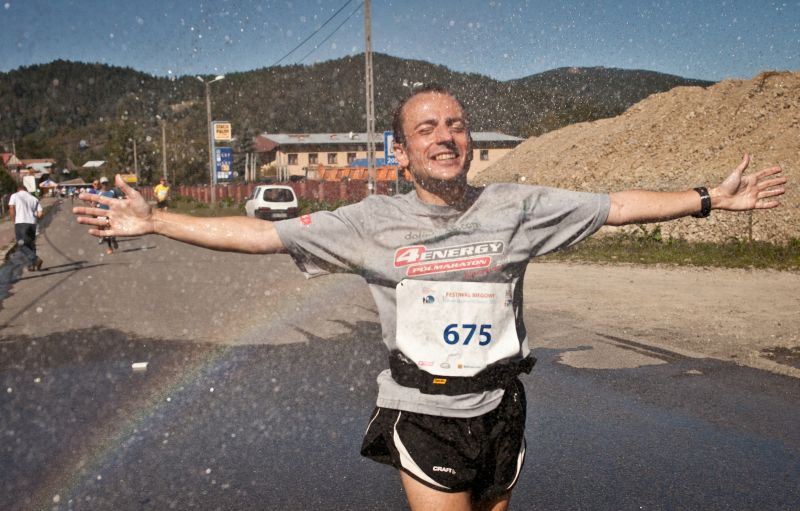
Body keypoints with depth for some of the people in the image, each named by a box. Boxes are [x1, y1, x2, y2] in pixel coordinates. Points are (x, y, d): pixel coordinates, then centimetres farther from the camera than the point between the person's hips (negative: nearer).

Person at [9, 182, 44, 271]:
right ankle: (31, 265, 13)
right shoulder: (34, 198, 15)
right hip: (32, 224, 4)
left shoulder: (15, 196, 6)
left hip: (20, 223, -4)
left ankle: (36, 259, -20)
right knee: (31, 245, 15)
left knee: (22, 246, 1)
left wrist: (14, 221, 1)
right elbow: (40, 213, 6)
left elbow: (11, 208, -8)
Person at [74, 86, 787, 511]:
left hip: (500, 411, 3)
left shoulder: (514, 207, -3)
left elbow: (617, 206, 2)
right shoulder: (375, 221, -6)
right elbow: (261, 234, -7)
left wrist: (711, 197, 1)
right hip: (424, 416, -2)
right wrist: (155, 221, -10)